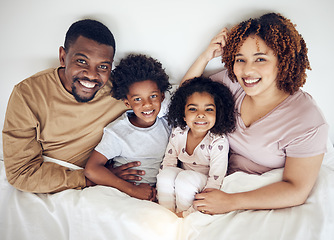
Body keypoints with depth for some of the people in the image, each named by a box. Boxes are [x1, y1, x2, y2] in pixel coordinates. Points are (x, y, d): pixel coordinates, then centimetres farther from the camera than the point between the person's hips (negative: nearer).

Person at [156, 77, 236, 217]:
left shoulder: (219, 142, -25)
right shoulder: (178, 133, -11)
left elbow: (215, 182, -25)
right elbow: (168, 162, 0)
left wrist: (188, 212, -28)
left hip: (203, 181, -4)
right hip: (184, 173, 4)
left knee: (185, 178, -30)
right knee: (166, 173, -24)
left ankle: (182, 217, -9)